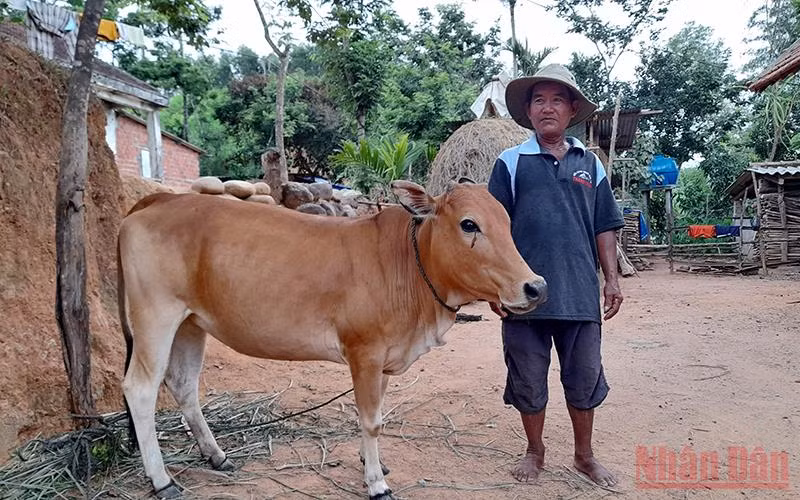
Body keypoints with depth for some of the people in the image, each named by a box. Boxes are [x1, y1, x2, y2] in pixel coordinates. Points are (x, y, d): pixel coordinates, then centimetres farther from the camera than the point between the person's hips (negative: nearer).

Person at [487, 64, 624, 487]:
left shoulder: (589, 163, 11)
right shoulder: (511, 162, 2)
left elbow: (604, 227, 12)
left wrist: (612, 278, 6)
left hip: (581, 293, 2)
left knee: (584, 377, 11)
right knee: (527, 378, 10)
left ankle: (585, 456, 31)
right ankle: (534, 451, 31)